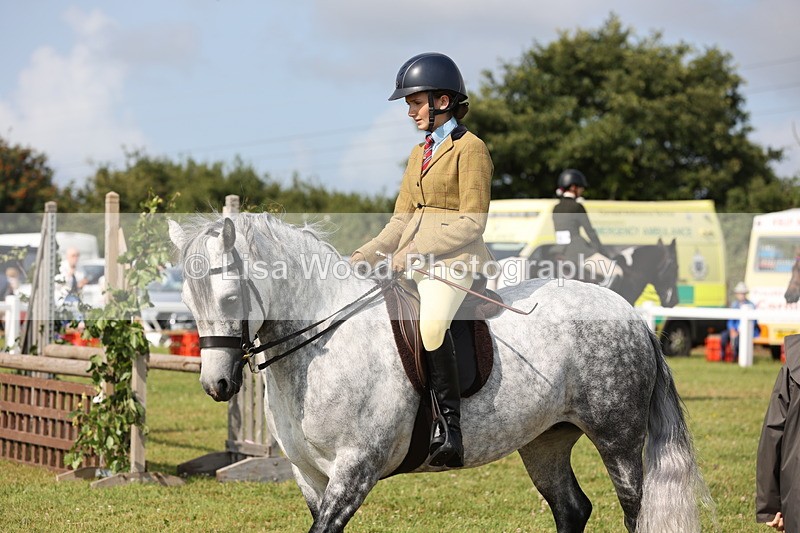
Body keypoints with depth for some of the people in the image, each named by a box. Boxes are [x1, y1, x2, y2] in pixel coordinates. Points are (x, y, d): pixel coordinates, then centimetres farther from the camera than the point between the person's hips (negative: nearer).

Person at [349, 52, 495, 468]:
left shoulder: (470, 149, -4)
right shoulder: (419, 154, 21)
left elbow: (472, 221, -11)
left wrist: (417, 251, -18)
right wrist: (363, 258, 6)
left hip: (452, 260, -9)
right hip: (411, 259, 9)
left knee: (429, 324, -34)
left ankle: (449, 427, -30)